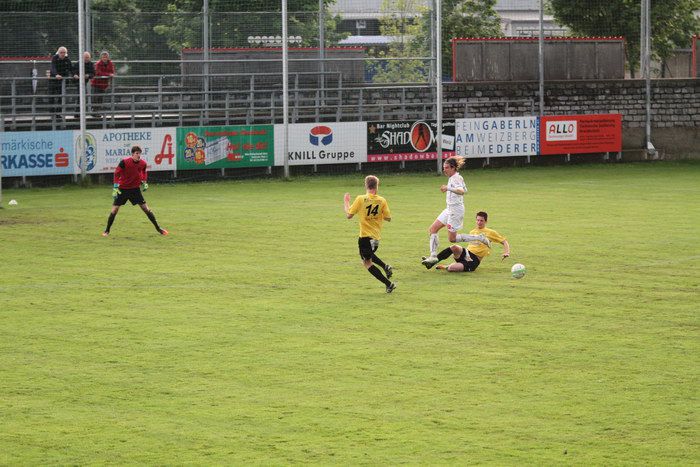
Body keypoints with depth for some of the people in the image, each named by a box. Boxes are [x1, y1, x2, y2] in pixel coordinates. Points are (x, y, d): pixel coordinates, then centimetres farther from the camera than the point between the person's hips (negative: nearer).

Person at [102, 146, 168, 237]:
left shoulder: (143, 163, -8)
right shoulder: (124, 162, -20)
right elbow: (117, 173, -13)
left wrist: (144, 182, 2)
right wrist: (116, 187, -18)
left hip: (135, 189, 2)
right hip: (123, 189, -2)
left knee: (146, 208, -1)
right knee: (114, 210, -4)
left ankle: (158, 228, 9)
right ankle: (107, 231, 12)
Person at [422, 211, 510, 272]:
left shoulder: (490, 233, 8)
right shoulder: (472, 232, 23)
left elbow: (504, 242, 10)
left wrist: (506, 253, -6)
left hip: (474, 260, -5)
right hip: (466, 253, 5)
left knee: (451, 269, -33)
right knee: (454, 247, -34)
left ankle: (445, 267, 1)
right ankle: (435, 260, -24)